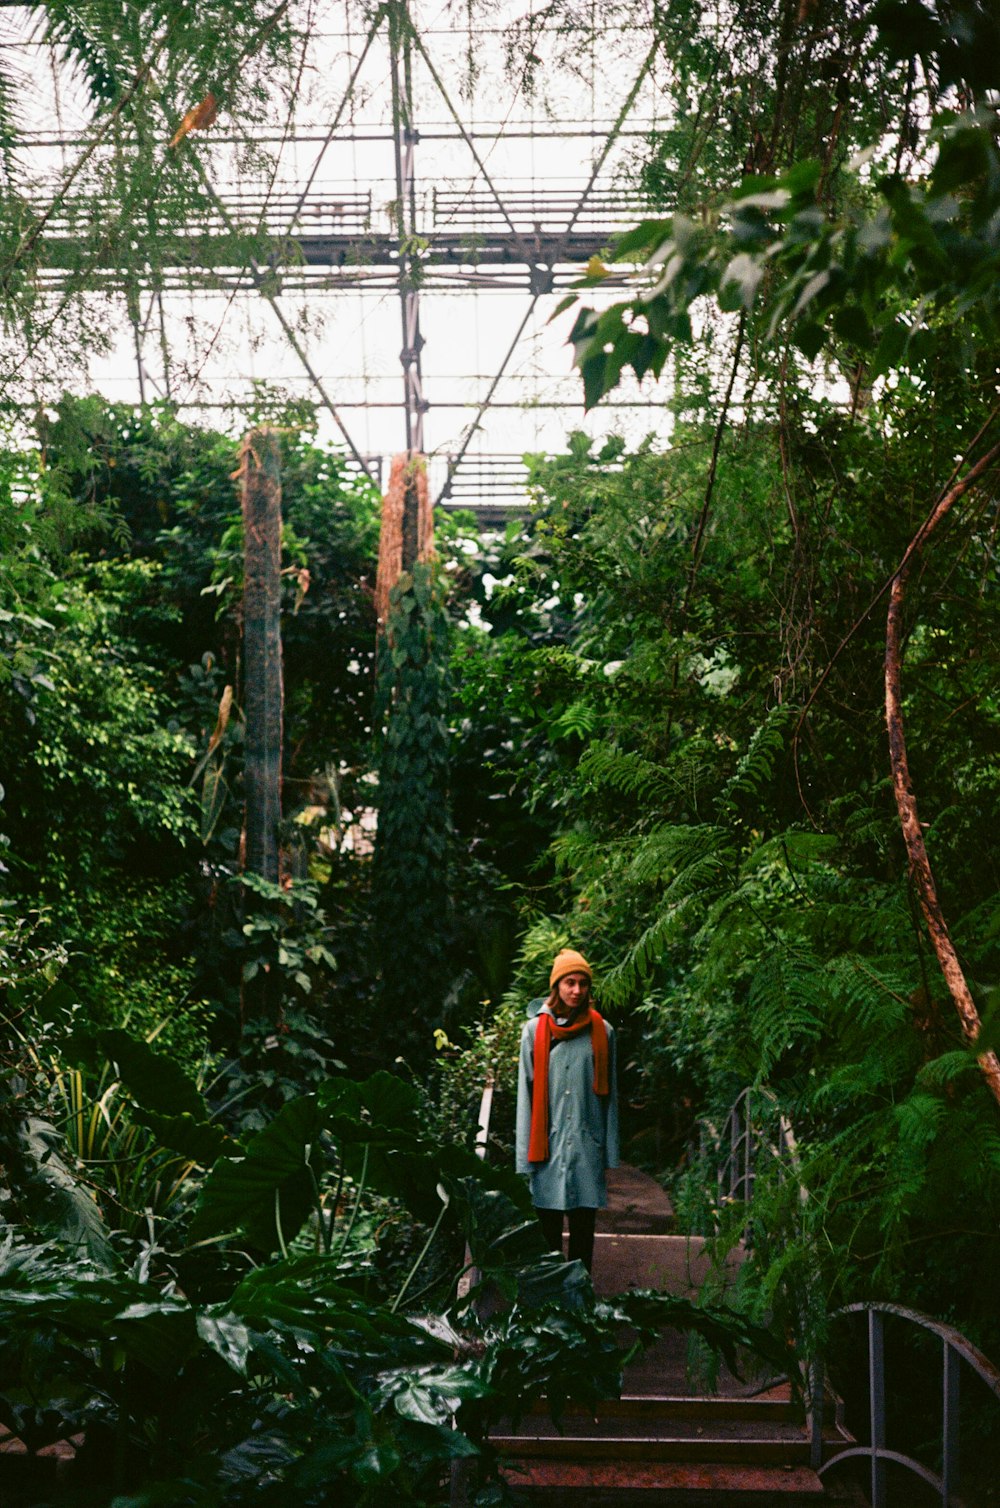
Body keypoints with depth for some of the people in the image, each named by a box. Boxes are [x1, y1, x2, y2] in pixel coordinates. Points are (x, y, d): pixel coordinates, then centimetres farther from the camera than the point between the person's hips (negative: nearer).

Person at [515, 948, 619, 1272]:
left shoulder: (602, 1032, 5)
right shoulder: (535, 1030, 2)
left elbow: (609, 1094, 9)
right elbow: (526, 1094, 4)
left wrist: (610, 1153, 6)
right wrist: (526, 1154, 0)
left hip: (588, 1145, 1)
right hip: (548, 1145, -1)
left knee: (583, 1230, 5)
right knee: (547, 1230, 2)